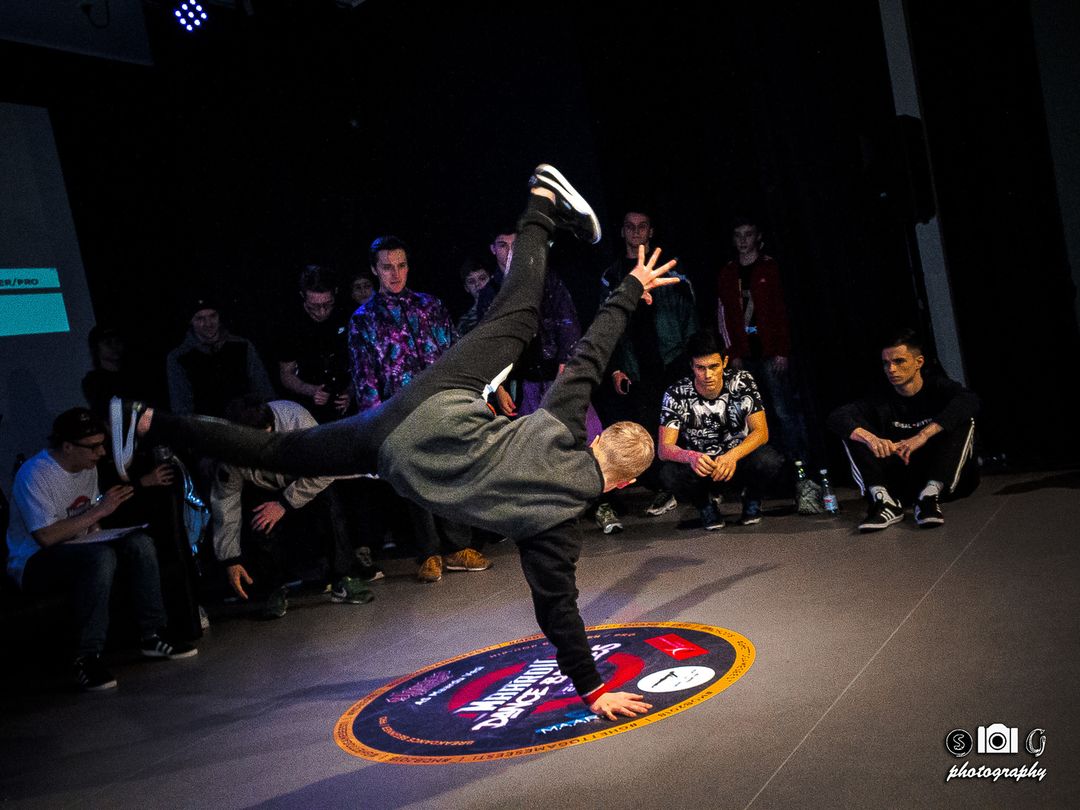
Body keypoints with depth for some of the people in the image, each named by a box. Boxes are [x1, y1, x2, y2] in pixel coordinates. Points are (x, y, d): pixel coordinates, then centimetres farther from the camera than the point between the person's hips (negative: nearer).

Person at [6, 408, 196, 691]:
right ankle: (87, 659, -33)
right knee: (100, 556, -36)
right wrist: (99, 511, -24)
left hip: (77, 550, 8)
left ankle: (151, 637, -12)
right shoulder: (35, 475, -18)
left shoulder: (87, 467, 8)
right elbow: (46, 537, -26)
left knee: (139, 542, -16)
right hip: (34, 565, -8)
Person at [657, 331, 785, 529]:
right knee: (669, 473, -33)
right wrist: (691, 457, -43)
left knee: (770, 461, -33)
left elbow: (761, 431, -17)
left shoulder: (742, 382, -13)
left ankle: (752, 498, 4)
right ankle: (706, 503, 2)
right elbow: (664, 448, -20)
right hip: (700, 467, 0)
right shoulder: (676, 395, -15)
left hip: (739, 458, 0)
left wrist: (732, 456, -38)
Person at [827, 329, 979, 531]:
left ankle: (930, 495, -32)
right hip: (900, 482, 2)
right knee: (853, 430, -11)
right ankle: (885, 501, -28)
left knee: (963, 417, -23)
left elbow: (970, 401, -28)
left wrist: (924, 435, -39)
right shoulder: (881, 402, 0)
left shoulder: (938, 387, -4)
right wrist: (870, 438, -37)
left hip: (948, 478, -2)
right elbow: (836, 417, -16)